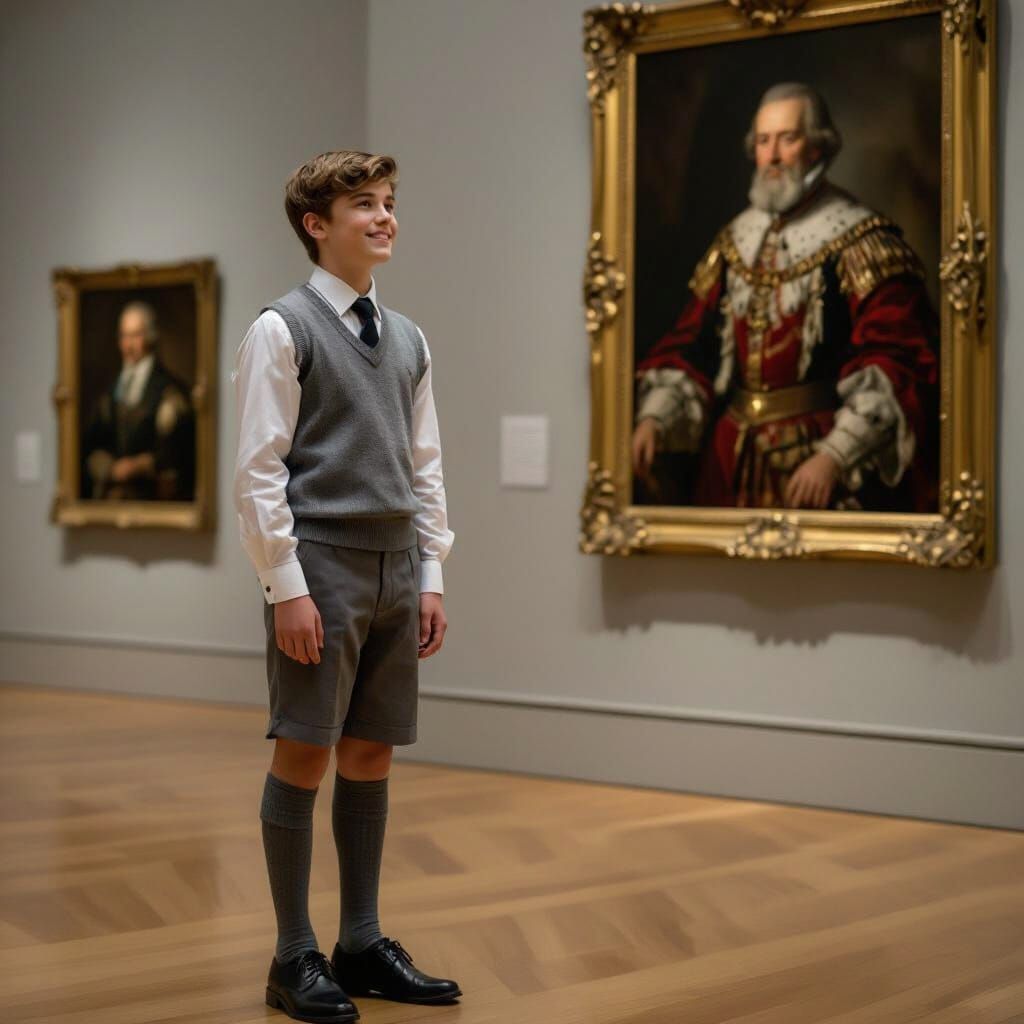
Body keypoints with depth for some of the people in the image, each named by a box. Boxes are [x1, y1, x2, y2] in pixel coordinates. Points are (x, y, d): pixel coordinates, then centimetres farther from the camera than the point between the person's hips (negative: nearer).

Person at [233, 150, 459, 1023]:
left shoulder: (409, 339, 14)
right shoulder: (283, 329, -5)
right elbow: (259, 471, -9)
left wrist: (431, 576, 9)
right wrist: (288, 587, -14)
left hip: (395, 575, 6)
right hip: (321, 569, -6)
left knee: (371, 759, 10)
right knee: (303, 757, -2)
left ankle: (363, 945, 19)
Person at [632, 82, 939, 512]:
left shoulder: (862, 245, -7)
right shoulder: (734, 242, 12)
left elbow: (898, 363, -15)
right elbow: (689, 345, 11)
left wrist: (834, 456, -25)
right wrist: (654, 418, -7)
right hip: (733, 467, 5)